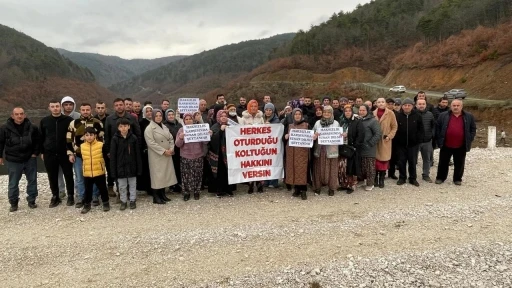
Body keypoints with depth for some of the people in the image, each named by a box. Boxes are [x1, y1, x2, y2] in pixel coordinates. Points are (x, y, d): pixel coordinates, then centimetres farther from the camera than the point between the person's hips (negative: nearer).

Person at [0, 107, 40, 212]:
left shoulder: (32, 127, -3)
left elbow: (37, 141, 8)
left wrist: (35, 153, 1)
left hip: (30, 159, 1)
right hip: (13, 160, -1)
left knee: (32, 180, 8)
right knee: (13, 183, 6)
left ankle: (31, 200, 21)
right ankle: (13, 203, 20)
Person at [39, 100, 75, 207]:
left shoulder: (68, 120, -3)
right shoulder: (44, 121, 4)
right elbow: (41, 137, 12)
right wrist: (42, 152, 9)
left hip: (65, 153, -2)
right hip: (49, 154, 2)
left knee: (68, 175, 4)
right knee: (52, 176, 9)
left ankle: (70, 196, 17)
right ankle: (55, 196, 22)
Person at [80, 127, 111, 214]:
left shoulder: (101, 145, -8)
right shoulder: (82, 146, 1)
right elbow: (81, 158, 14)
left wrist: (103, 165, 5)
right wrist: (83, 168, 14)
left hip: (99, 172, -2)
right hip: (87, 173, 2)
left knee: (102, 188, 10)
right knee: (87, 190, 12)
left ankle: (106, 203, 26)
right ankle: (87, 204, 26)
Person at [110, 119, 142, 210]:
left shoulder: (134, 138, -6)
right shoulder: (115, 139, -7)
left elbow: (138, 154, -3)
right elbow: (112, 155, -5)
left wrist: (139, 168, -4)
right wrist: (113, 170, -7)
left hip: (132, 166, 0)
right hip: (120, 166, 0)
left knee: (132, 185, 12)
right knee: (122, 186, 12)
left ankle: (132, 200, 26)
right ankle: (123, 201, 26)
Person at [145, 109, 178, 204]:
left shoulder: (165, 127, 13)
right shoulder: (149, 129, -9)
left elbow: (171, 139, 12)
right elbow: (151, 143, -18)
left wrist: (171, 149, -6)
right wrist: (163, 151, -19)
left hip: (167, 155, 7)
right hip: (157, 156, -7)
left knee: (165, 174, 9)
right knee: (157, 175, -3)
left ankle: (162, 194, 20)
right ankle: (156, 197, 5)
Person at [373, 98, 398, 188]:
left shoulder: (390, 113, -2)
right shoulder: (373, 113, 4)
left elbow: (394, 126, 1)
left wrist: (389, 136, -8)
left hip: (385, 141, -2)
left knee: (384, 159, 0)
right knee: (375, 158, 4)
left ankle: (381, 179, 11)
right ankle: (375, 177, 17)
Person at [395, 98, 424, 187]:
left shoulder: (417, 116, -2)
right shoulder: (398, 116, -3)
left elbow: (421, 129, 2)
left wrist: (418, 139, -5)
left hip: (413, 144, 0)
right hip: (401, 144, 0)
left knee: (413, 162, 8)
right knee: (401, 162, 7)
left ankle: (413, 178, 21)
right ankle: (402, 178, 21)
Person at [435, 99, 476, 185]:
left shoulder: (469, 116, 3)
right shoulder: (443, 116, 0)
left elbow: (473, 129, 8)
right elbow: (438, 128, 4)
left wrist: (469, 140, 0)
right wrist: (439, 140, -2)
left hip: (461, 146, 0)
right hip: (446, 145, 0)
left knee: (459, 164, 10)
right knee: (443, 162, 9)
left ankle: (457, 179, 25)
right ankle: (440, 178, 23)